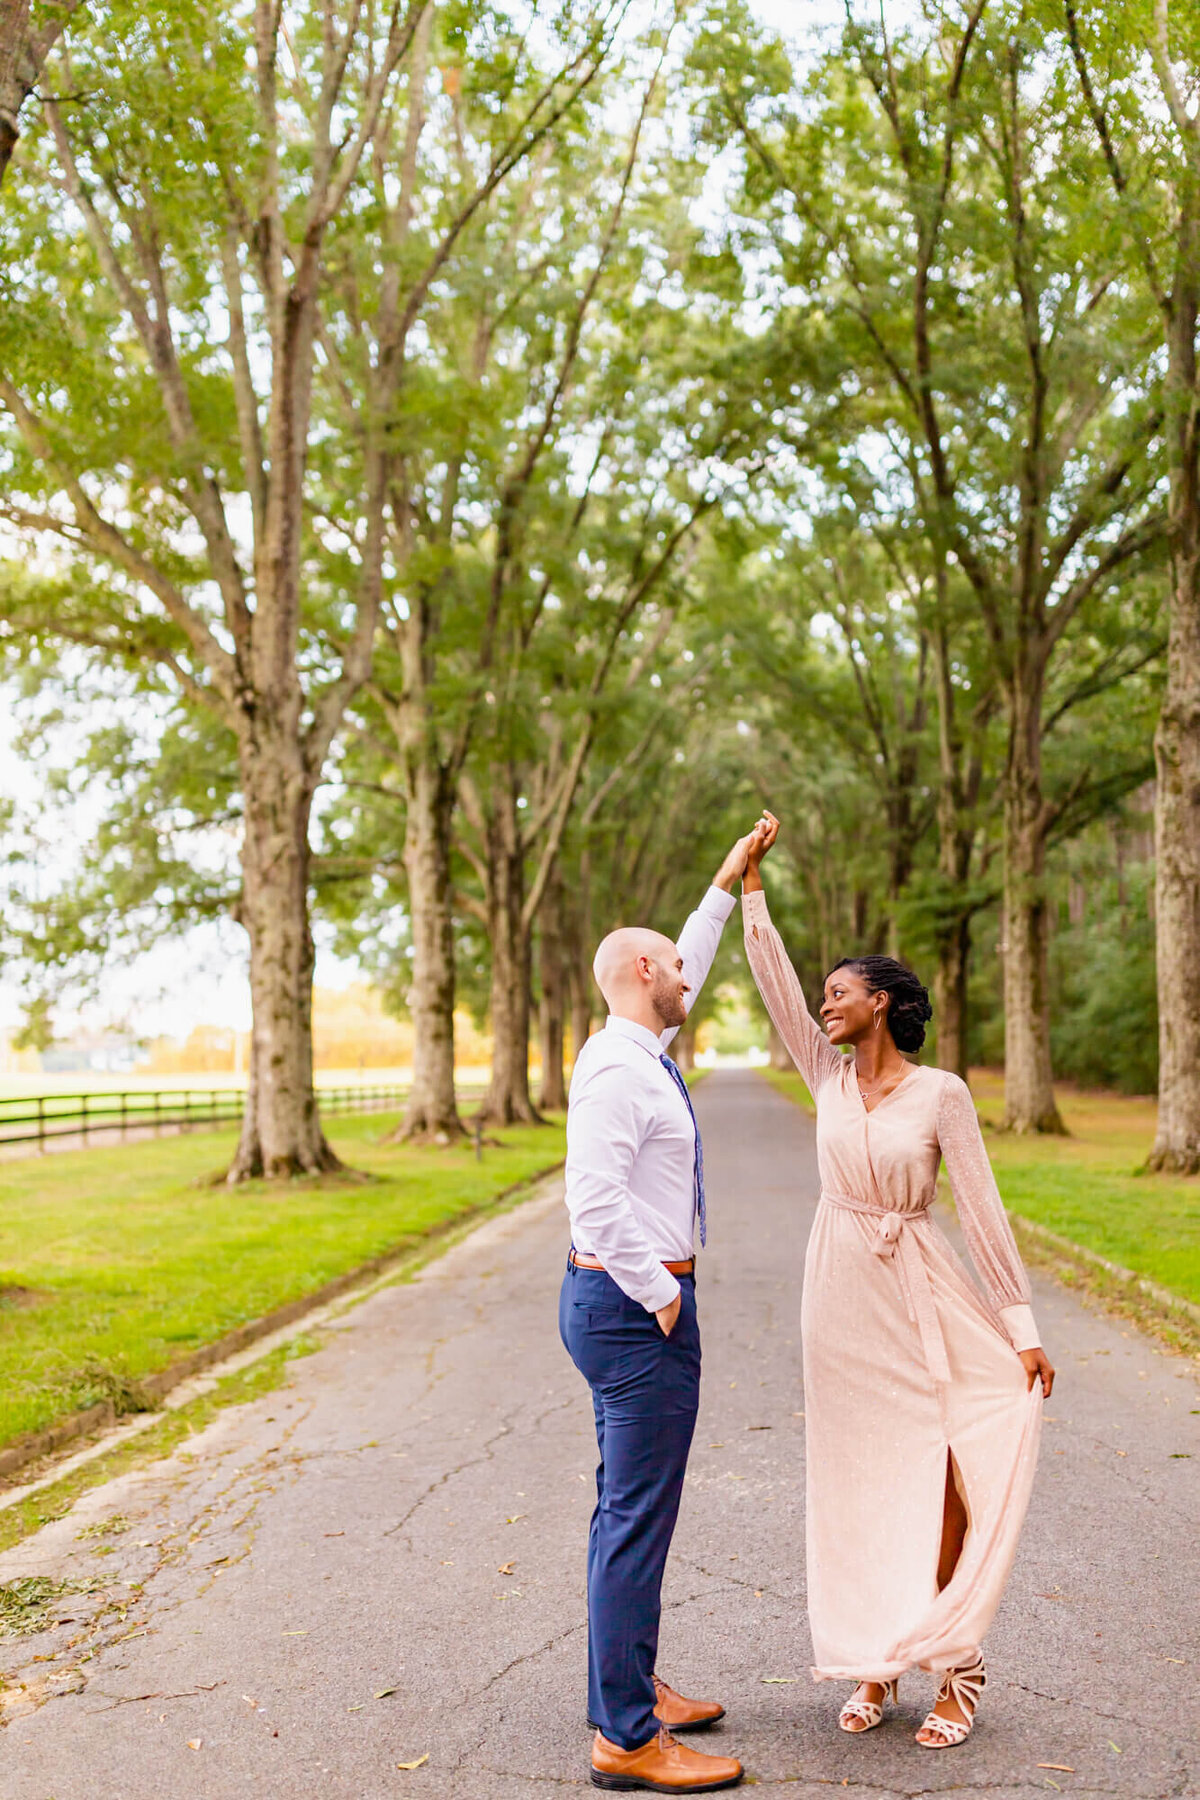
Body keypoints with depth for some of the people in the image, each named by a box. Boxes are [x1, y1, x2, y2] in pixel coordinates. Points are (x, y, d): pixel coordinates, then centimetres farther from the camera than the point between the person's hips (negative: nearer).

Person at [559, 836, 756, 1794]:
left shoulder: (638, 1053, 12)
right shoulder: (616, 1068, -18)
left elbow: (683, 980, 32)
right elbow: (596, 1202, -27)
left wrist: (725, 888, 34)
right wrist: (662, 1294, -18)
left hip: (628, 1306, 11)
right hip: (638, 1309, -11)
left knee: (629, 1507, 18)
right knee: (639, 1517, -5)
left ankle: (627, 1688, 31)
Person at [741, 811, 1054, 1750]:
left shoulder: (941, 1093, -9)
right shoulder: (831, 1076, 3)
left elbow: (983, 1207, -10)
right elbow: (774, 980, -3)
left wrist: (1022, 1324, -11)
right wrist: (751, 880, -6)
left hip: (919, 1292, -4)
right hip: (841, 1291, 4)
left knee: (939, 1480, -3)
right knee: (859, 1480, 9)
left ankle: (958, 1665, 11)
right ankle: (876, 1661, 20)